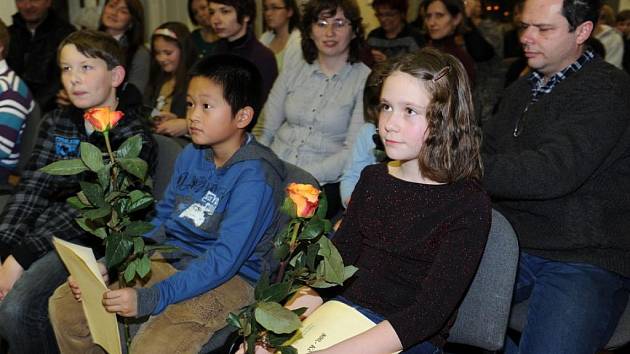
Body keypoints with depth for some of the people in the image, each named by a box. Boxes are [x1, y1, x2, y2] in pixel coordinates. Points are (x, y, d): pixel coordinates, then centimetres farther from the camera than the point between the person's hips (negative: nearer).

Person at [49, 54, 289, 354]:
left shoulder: (255, 175, -19)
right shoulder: (190, 155, 6)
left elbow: (226, 257, -25)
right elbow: (162, 220, 14)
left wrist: (151, 299, -31)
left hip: (232, 277, -7)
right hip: (169, 260, 8)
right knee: (64, 304, 0)